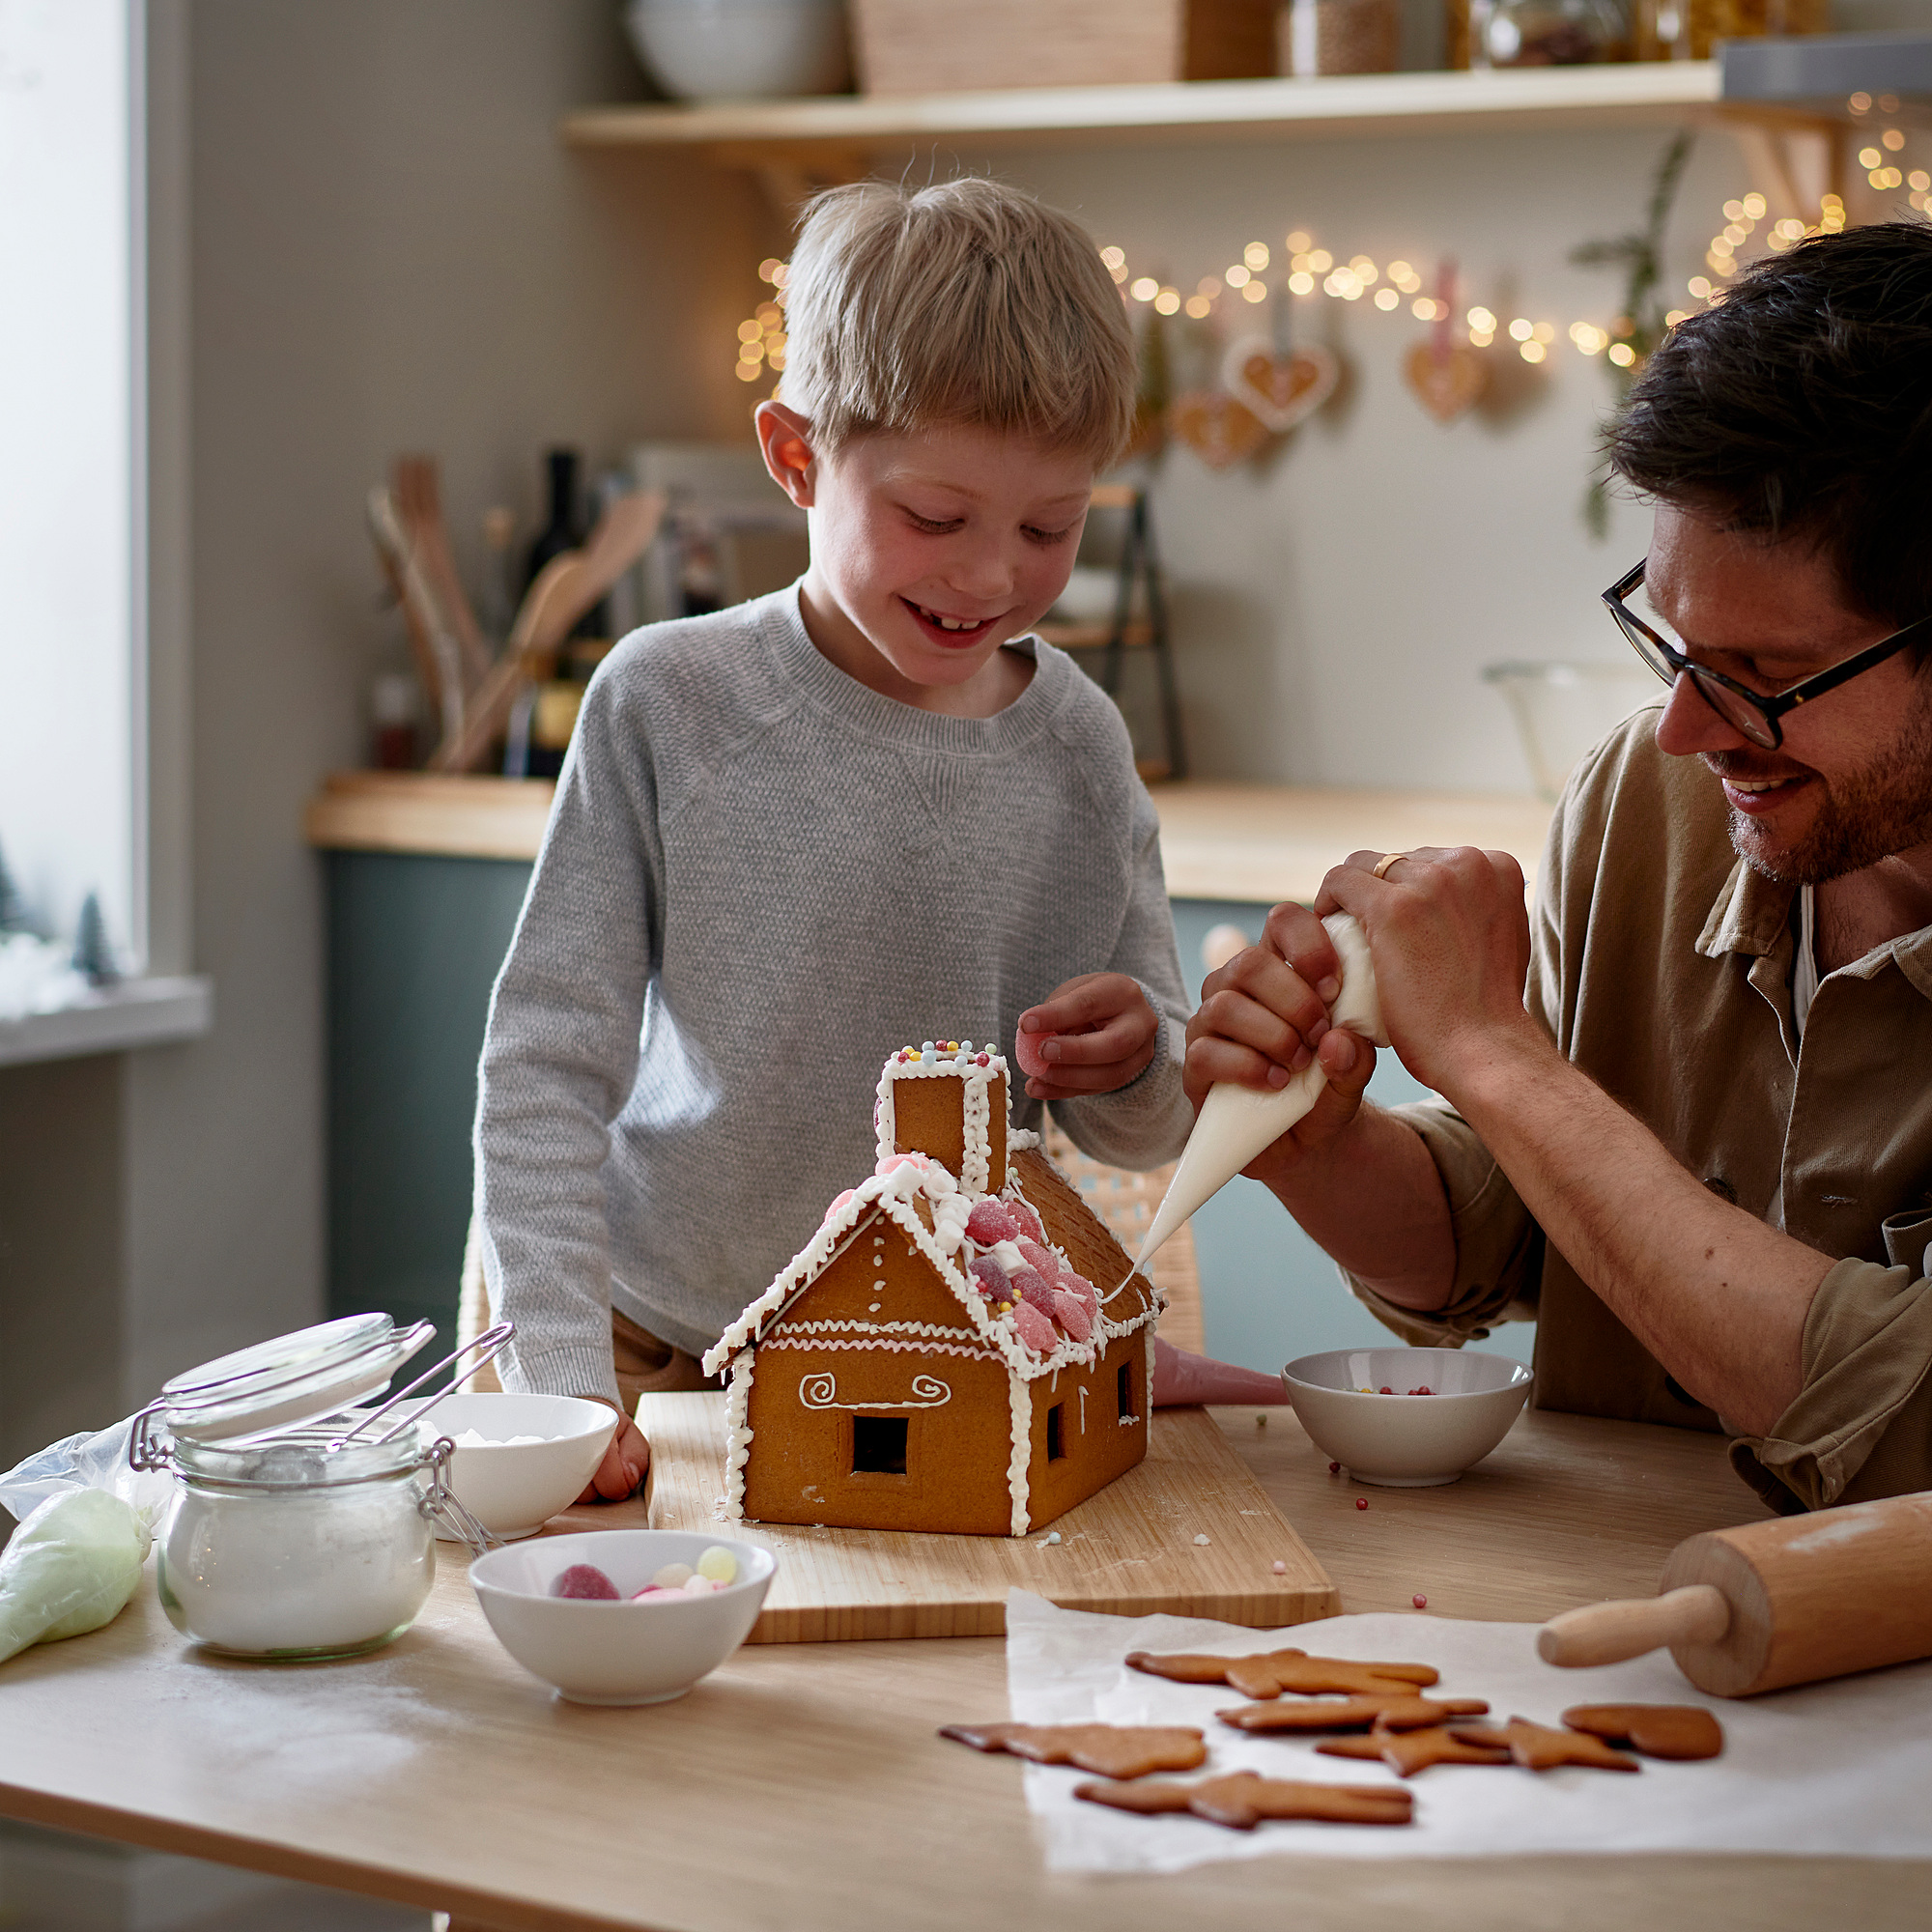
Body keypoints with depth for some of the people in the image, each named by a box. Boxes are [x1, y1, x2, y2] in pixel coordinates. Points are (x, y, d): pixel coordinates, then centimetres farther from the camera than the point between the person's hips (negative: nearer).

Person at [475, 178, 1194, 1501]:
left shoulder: (1078, 745, -1)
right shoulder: (669, 705, -11)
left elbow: (1154, 1130, 8)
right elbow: (549, 1063, -11)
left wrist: (1135, 1068, -16)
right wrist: (564, 1375, -20)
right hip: (667, 1352, -2)